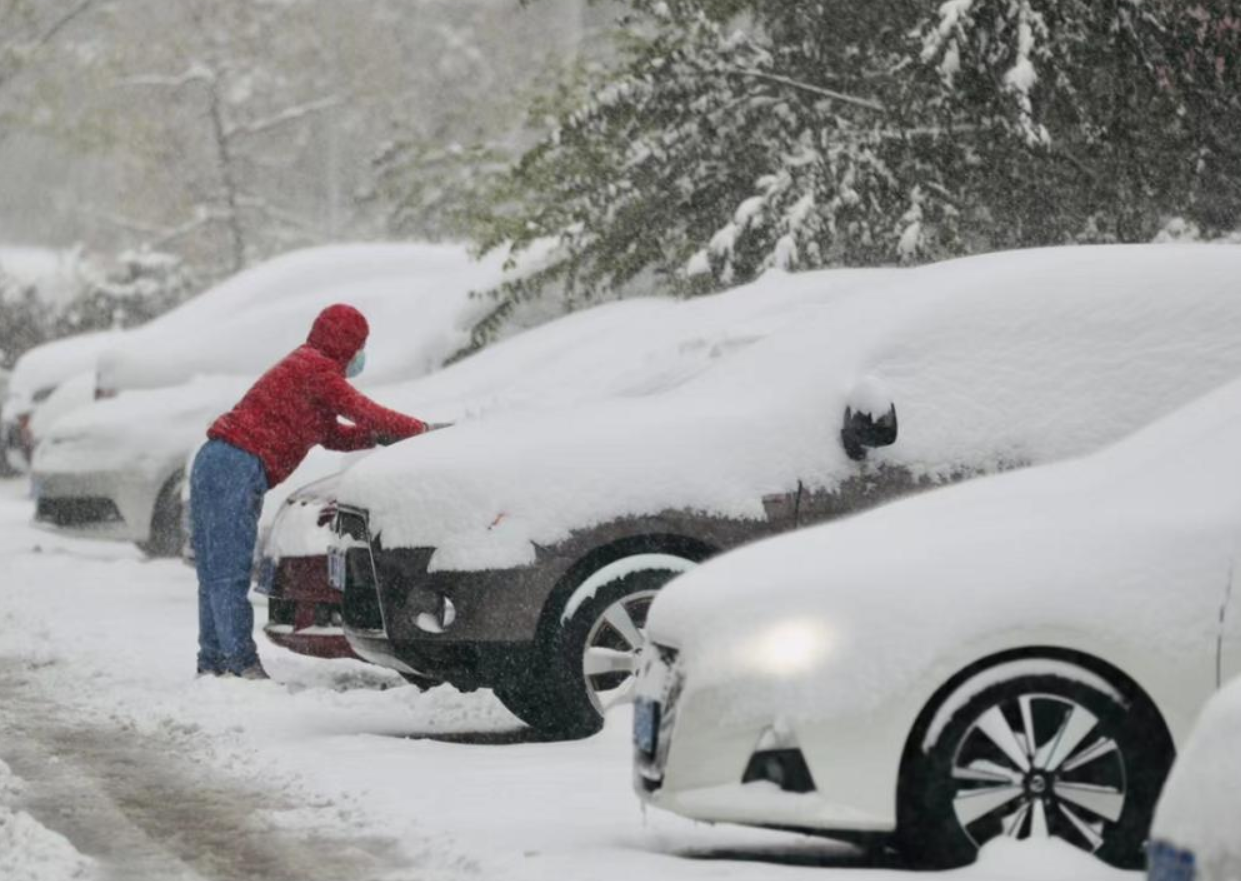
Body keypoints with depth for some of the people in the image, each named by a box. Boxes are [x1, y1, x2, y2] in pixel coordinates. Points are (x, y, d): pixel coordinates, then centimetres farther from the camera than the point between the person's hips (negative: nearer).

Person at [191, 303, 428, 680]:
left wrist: (381, 434, 18)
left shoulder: (302, 366, 25)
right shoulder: (317, 370, -6)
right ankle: (241, 661, -13)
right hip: (237, 468, -10)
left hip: (213, 465, 10)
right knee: (230, 573, -11)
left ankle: (212, 662, 13)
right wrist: (420, 430, 3)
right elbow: (364, 412, -7)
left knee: (216, 572, 10)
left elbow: (333, 434, 29)